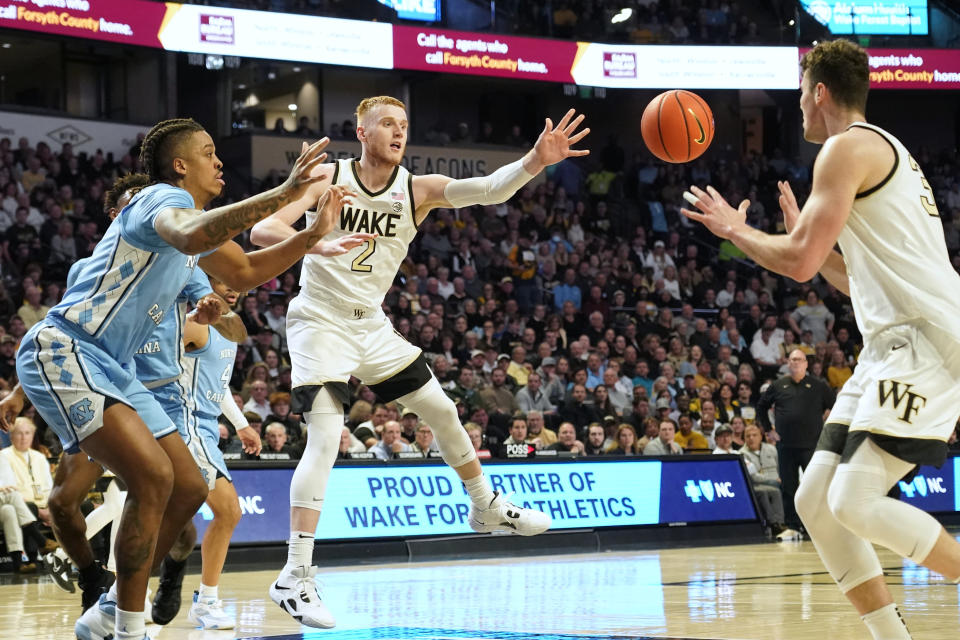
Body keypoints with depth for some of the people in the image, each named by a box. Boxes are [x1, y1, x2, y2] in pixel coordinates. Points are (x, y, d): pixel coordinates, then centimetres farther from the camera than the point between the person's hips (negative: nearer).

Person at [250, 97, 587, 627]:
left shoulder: (417, 190, -3)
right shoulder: (327, 179, -11)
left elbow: (487, 189, -19)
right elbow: (261, 230, -21)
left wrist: (535, 161, -38)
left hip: (372, 326, 5)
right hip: (320, 324, -5)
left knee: (441, 409, 12)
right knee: (325, 438, -19)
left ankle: (487, 508, 36)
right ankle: (295, 576, -21)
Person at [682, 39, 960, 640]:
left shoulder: (849, 147, -7)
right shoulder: (885, 152, 25)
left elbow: (799, 263, -14)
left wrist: (734, 230, 3)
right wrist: (805, 234, 29)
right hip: (895, 346, 10)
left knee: (857, 503, -18)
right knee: (816, 501, 6)